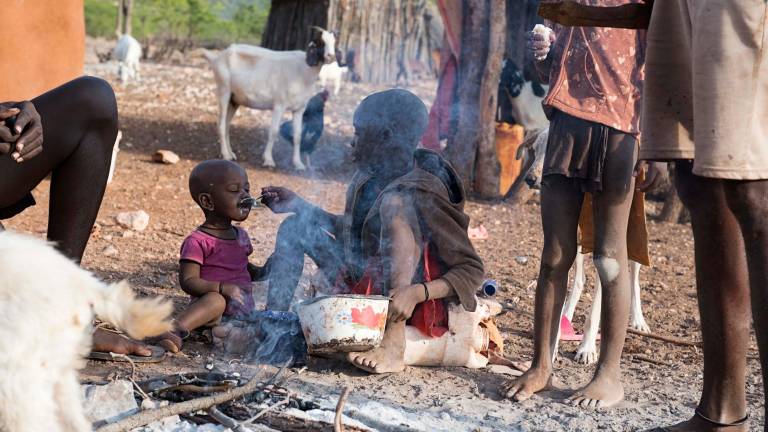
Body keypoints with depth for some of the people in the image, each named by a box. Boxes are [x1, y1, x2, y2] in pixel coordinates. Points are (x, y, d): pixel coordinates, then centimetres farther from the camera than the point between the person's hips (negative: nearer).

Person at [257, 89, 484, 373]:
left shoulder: (422, 192, -21)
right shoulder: (369, 177, 2)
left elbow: (472, 270, -21)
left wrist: (418, 293, -36)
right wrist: (299, 206, 15)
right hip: (364, 286, 9)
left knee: (394, 202, -31)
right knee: (295, 227, 10)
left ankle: (394, 343, -36)